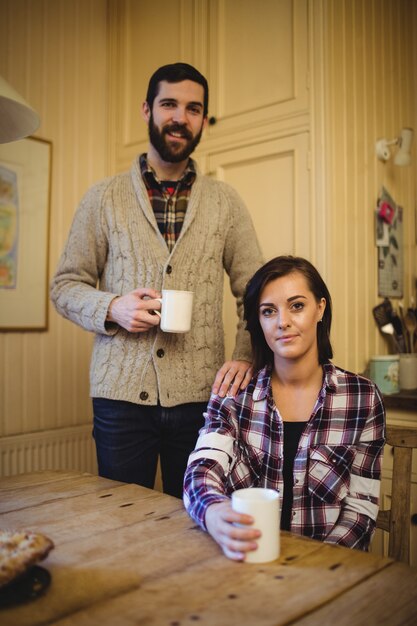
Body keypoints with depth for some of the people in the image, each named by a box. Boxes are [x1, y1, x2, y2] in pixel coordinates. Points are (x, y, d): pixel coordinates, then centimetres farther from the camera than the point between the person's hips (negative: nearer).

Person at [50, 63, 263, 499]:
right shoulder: (104, 198, 6)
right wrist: (112, 308, -13)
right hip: (121, 393, 0)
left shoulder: (225, 202, 8)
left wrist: (246, 357, -10)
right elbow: (64, 285, 7)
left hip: (200, 395, 1)